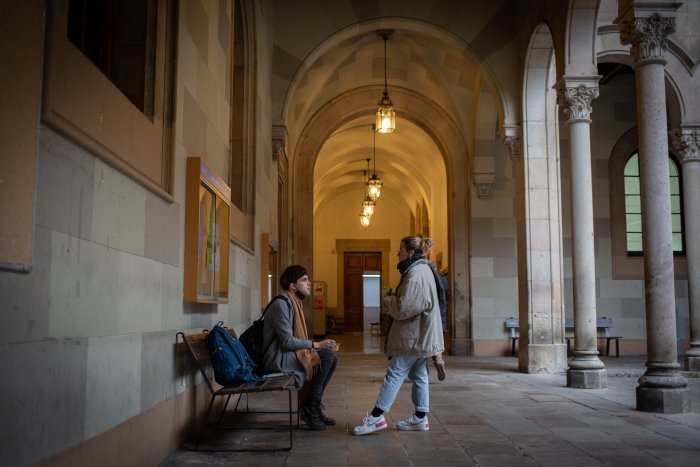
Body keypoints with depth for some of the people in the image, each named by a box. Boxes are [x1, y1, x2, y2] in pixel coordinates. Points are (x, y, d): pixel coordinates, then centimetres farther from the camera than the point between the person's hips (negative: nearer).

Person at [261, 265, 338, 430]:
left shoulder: (294, 304, 14)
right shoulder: (281, 304, -17)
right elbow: (287, 342, -23)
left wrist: (318, 345, 0)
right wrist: (316, 345, -17)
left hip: (288, 354, 10)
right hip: (277, 359, -10)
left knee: (331, 358, 2)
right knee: (326, 355, -19)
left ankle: (312, 406, 6)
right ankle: (310, 407, -8)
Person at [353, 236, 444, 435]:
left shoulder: (415, 274, -18)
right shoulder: (423, 270, 16)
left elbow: (404, 307, -22)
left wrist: (388, 300, -4)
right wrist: (394, 300, 6)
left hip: (413, 335, -10)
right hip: (421, 335, 10)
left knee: (395, 374, -7)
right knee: (419, 375, 12)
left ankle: (377, 416, -3)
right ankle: (420, 418, 17)